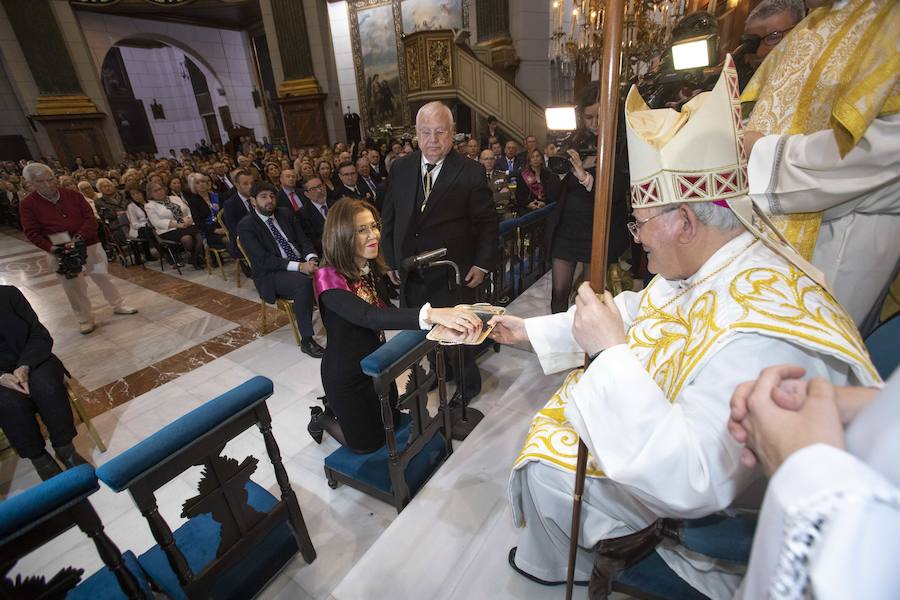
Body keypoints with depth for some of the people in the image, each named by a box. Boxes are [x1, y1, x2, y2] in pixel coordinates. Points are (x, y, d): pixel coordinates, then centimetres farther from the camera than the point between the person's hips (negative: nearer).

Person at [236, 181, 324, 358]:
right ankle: (306, 341, -25)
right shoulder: (246, 226, -5)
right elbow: (263, 260, -15)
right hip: (271, 275, -5)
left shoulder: (285, 214, 12)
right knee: (305, 282, -35)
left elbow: (304, 240, 7)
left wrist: (311, 259, -17)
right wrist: (299, 266, -26)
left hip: (302, 263, 5)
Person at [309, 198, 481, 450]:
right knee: (367, 443, 12)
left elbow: (387, 311, -5)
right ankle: (323, 418, 39)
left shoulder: (372, 267, -6)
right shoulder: (328, 277, -30)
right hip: (346, 373, -6)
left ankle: (337, 409, 44)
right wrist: (432, 314, -60)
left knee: (393, 423, 23)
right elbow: (368, 316, -47)